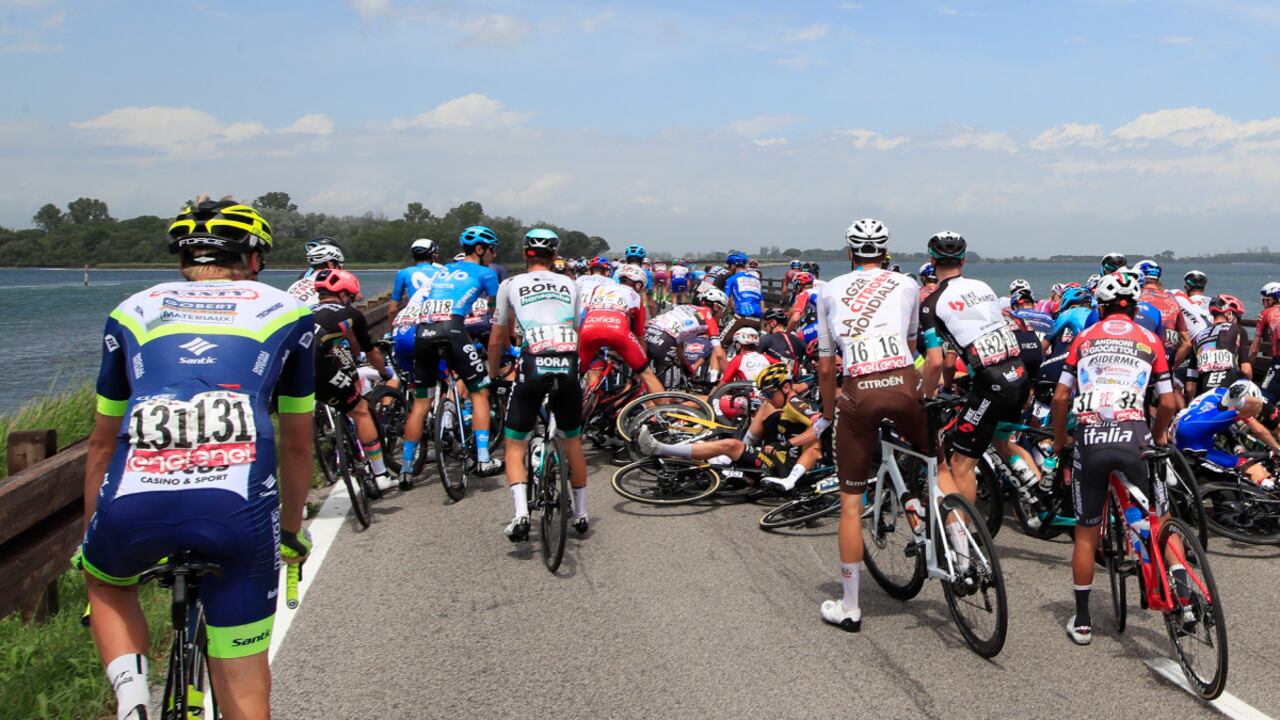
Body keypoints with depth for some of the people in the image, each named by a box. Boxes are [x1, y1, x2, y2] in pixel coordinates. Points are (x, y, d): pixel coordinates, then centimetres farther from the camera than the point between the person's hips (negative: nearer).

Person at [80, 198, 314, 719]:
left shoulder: (134, 311, 24)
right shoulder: (283, 312, 21)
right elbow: (296, 447, 27)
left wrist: (89, 536, 44)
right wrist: (292, 533, 41)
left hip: (135, 503, 2)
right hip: (239, 504, -1)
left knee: (105, 580, 36)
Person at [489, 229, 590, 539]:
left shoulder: (510, 285, 14)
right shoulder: (570, 285, 20)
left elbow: (497, 341, 18)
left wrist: (493, 374, 33)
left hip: (533, 365, -2)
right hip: (568, 366, 2)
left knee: (515, 446, 10)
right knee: (573, 441, 22)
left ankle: (521, 513, -10)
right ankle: (581, 513, 29)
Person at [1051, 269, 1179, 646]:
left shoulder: (1084, 339, 16)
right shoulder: (1150, 340, 14)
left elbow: (1060, 397, 10)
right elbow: (1167, 403, 11)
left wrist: (1059, 440, 24)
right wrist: (1159, 435, 30)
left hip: (1089, 438, 1)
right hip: (1133, 436, -1)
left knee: (1086, 533, 12)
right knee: (1162, 520, 17)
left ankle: (1082, 620, 18)